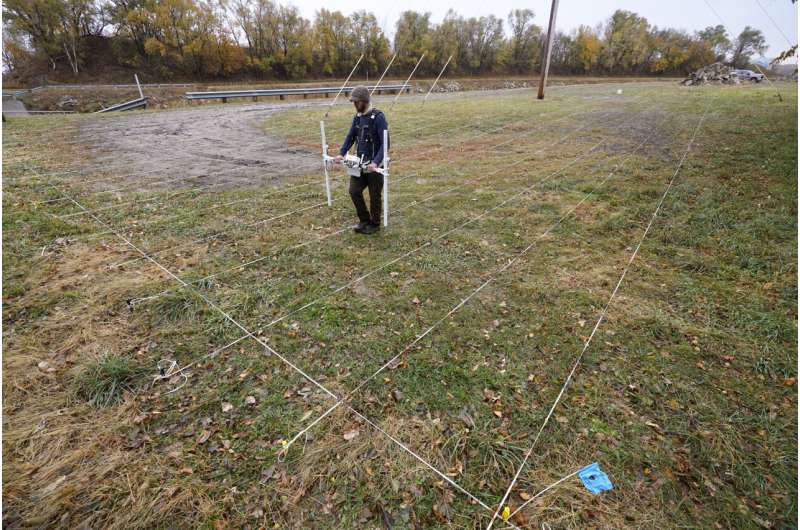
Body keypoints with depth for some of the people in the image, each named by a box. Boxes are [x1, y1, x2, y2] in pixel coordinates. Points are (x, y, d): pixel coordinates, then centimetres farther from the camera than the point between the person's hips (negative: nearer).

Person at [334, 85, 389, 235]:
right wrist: (341, 153, -1)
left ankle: (374, 224, 23)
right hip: (360, 162, 7)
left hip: (374, 164, -6)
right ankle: (364, 220, 21)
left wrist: (376, 162, -32)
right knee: (354, 191, 3)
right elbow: (350, 137, 13)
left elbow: (385, 143, -21)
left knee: (374, 195, 5)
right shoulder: (357, 117, 7)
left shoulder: (378, 117, -15)